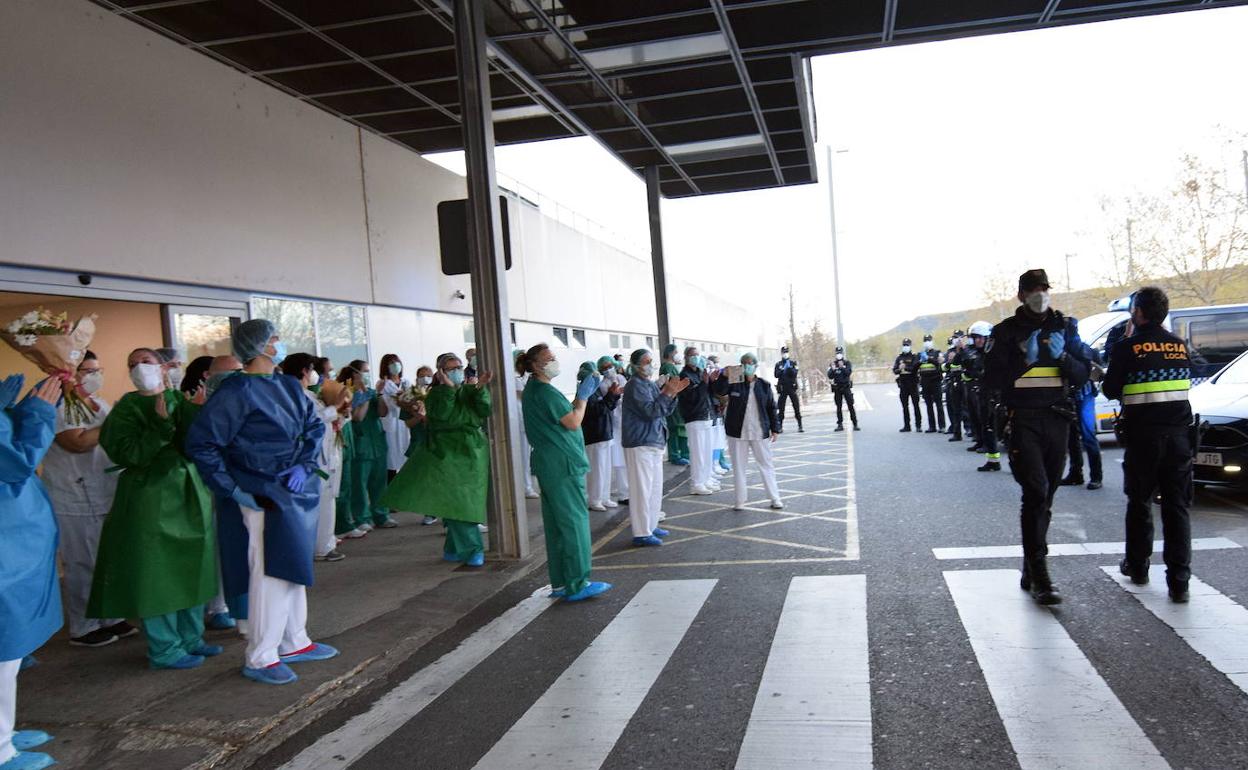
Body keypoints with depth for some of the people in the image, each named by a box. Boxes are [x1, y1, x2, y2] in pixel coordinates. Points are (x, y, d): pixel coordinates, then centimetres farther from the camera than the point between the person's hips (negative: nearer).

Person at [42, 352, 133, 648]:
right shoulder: (58, 407, -10)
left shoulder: (100, 404, 15)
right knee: (83, 567, 1)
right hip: (76, 502, -7)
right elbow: (77, 443, -21)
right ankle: (82, 629, 13)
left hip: (107, 496, 7)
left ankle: (111, 618, 24)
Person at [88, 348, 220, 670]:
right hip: (151, 500, -5)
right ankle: (164, 649, 11)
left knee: (192, 569, 11)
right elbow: (128, 456, -15)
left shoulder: (182, 400, 6)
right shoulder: (126, 409, -3)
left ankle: (190, 638, 25)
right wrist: (161, 425, -23)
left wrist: (196, 413, -21)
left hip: (192, 493, 5)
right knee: (157, 573, -1)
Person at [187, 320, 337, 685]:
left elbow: (314, 425, 14)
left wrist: (305, 464, -3)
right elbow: (201, 443, -16)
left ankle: (294, 642, 29)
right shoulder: (237, 391, -14)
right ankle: (259, 658, 6)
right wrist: (231, 489, -18)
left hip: (295, 491, 8)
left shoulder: (289, 386, 7)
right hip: (260, 496, -8)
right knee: (271, 572, -5)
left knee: (293, 566, 15)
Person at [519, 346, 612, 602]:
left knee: (556, 524, 12)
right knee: (575, 520, -5)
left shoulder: (533, 390, 15)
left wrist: (581, 394, 10)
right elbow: (573, 422, -15)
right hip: (563, 463, -10)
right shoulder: (545, 391, -16)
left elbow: (565, 414, 16)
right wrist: (584, 395, -3)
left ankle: (560, 583, 18)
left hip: (549, 464, 10)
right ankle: (577, 585, -2)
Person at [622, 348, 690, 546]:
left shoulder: (651, 384, 16)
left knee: (655, 487, 16)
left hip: (654, 442, 10)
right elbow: (650, 411, -22)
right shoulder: (635, 385, -13)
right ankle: (641, 533, -3)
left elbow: (666, 410, 17)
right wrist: (667, 393, -23)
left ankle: (650, 526, 26)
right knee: (642, 488, -7)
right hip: (640, 444, -10)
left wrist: (673, 393, 2)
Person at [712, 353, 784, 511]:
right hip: (737, 432, -1)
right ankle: (739, 500, 15)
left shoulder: (764, 385, 3)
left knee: (767, 465, 7)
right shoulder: (734, 382, -1)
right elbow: (719, 391, -17)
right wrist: (724, 376, -28)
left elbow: (771, 408, 5)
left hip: (760, 433, 1)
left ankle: (775, 498, 16)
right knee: (738, 466, 6)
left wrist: (775, 429, 3)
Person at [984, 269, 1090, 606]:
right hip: (1022, 421, -4)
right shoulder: (1006, 331, 2)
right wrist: (1024, 360, -15)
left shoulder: (1065, 326, 12)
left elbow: (1081, 376, 9)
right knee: (1036, 491, -16)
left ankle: (1030, 571, 18)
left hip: (1056, 419, 4)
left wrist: (1062, 356, -9)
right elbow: (992, 382, -4)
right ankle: (1039, 576, -14)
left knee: (1045, 497, 7)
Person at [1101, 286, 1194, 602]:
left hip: (1143, 436, -3)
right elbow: (1185, 384, 16)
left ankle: (1137, 565, 24)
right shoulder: (1180, 345, 6)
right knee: (1177, 507, 4)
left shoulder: (1127, 347, -8)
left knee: (1140, 503, 13)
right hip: (1179, 434, 3)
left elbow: (1111, 390, -3)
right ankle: (1179, 582, 1)